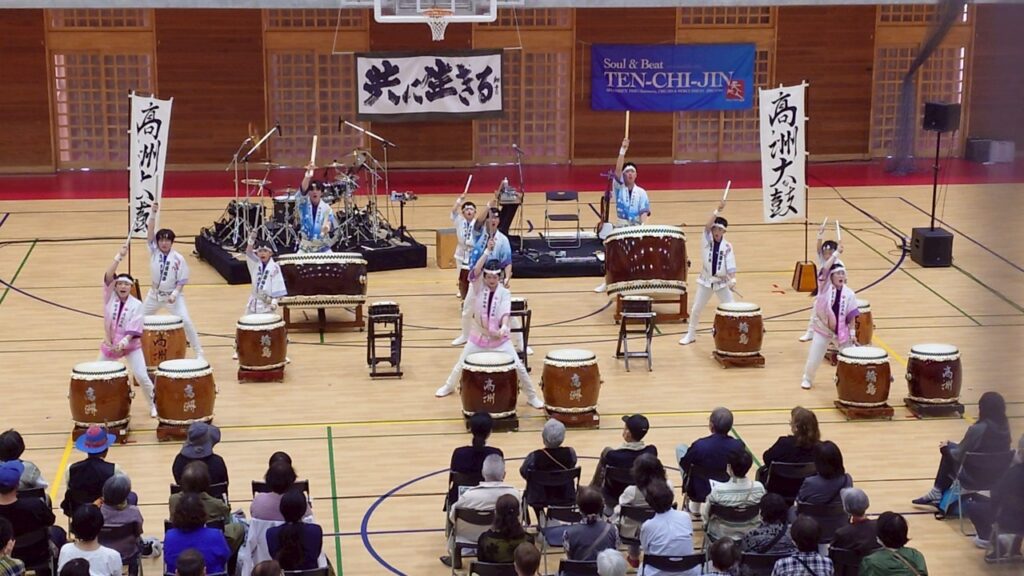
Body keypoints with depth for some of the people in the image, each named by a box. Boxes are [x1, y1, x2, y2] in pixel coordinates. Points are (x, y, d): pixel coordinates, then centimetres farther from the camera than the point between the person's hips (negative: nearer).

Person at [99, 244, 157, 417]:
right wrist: (119, 257, -27)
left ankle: (154, 405, 8)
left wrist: (124, 341, -32)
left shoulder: (136, 305, -12)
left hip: (131, 345, -3)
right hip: (110, 344, 3)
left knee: (141, 376, -10)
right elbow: (108, 275, -19)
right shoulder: (110, 297, -5)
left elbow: (134, 330, -17)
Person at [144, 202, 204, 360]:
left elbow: (182, 281, -8)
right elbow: (150, 231, -20)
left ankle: (199, 353, -6)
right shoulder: (154, 251, -7)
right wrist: (153, 213, -31)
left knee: (186, 321, -15)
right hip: (155, 294, 4)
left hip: (173, 295, -4)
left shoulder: (179, 259, -13)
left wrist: (174, 294, -24)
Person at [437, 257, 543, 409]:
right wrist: (487, 251, -32)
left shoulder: (504, 292, -8)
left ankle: (532, 397, 12)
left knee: (519, 367, -5)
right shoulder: (479, 287, -6)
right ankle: (449, 386, 44)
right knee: (461, 365, 14)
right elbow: (476, 271, -26)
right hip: (478, 336, 1)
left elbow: (505, 312, -22)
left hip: (499, 338, -1)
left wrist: (504, 327, -43)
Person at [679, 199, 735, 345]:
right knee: (696, 309, 6)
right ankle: (690, 334, 23)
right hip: (706, 280, 0)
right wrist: (717, 211, -35)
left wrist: (732, 279, -29)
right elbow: (707, 225, -25)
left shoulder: (727, 246, -5)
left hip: (722, 281, 0)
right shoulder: (707, 240, -6)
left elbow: (730, 265, -12)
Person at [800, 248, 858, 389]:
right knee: (814, 358, 5)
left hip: (841, 332, 1)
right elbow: (825, 269, -24)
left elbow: (852, 316, -2)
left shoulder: (849, 294, -5)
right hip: (822, 329, -1)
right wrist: (836, 253, -21)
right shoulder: (825, 287, -9)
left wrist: (852, 333, -7)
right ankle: (807, 378, 27)